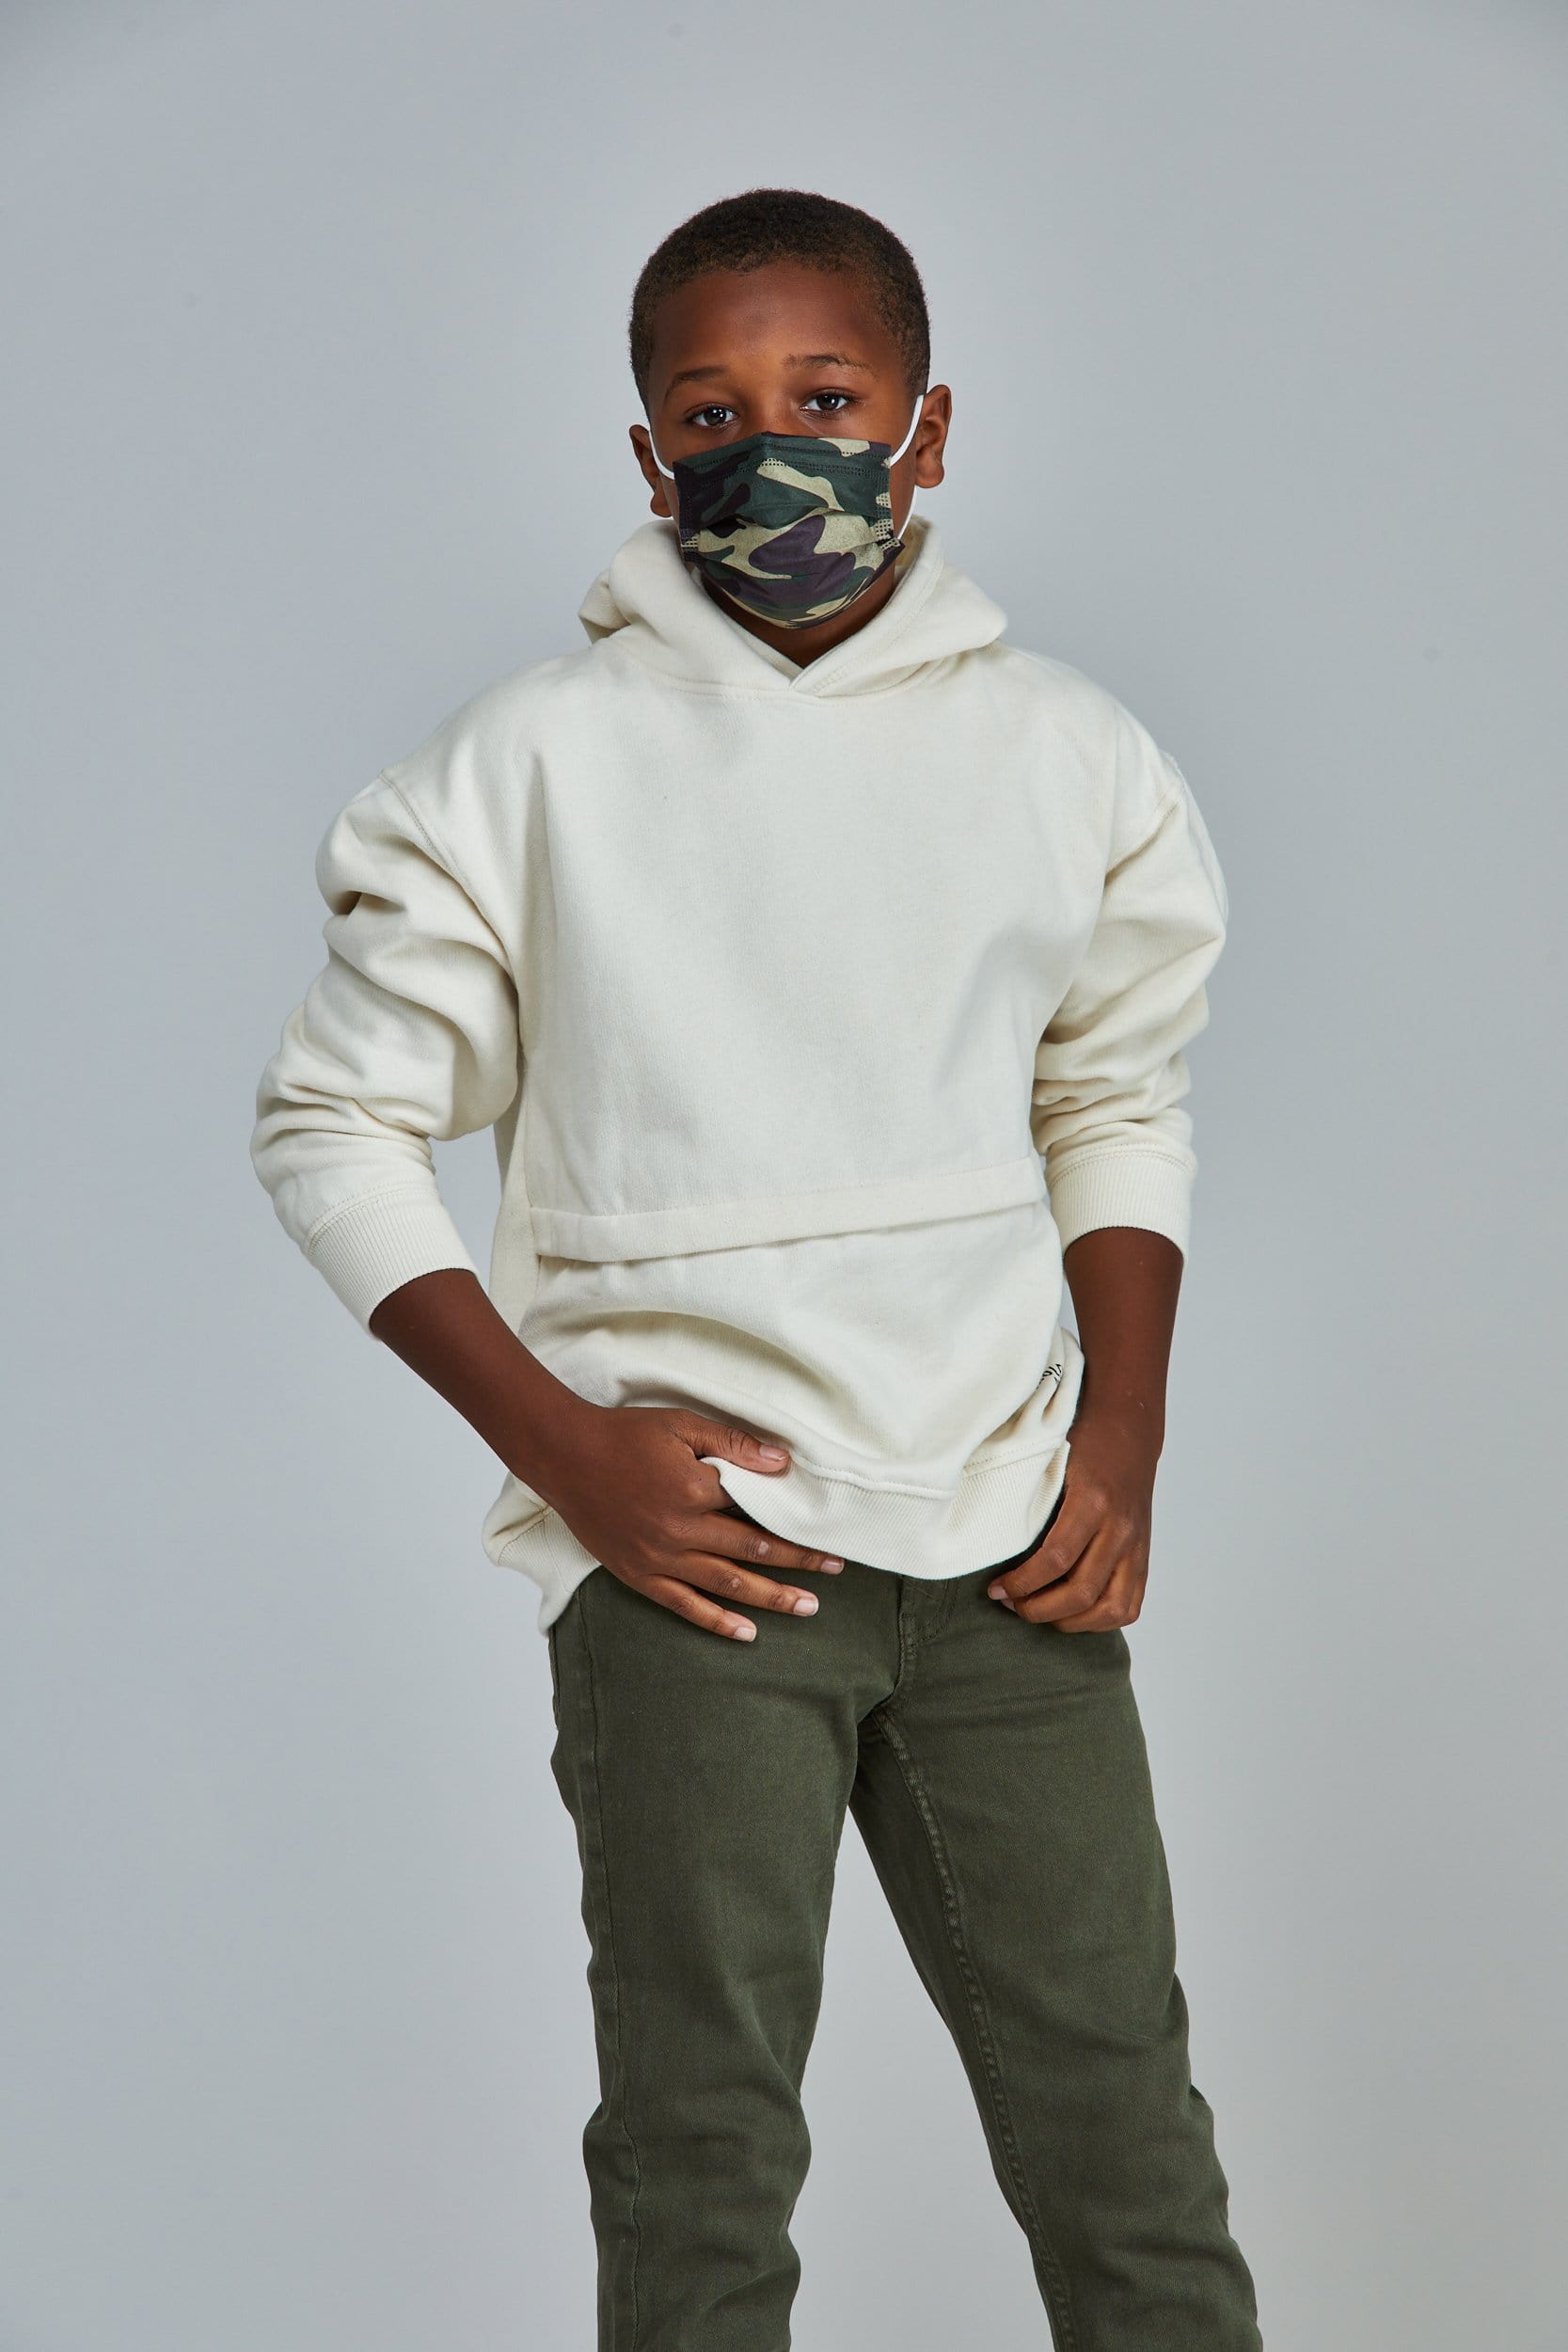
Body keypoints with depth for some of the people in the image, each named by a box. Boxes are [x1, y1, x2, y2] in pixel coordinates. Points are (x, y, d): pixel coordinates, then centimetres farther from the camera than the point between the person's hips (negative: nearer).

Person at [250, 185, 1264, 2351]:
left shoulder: (1072, 761, 6)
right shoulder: (531, 766, -2)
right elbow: (333, 1126, 1)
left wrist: (1124, 1445, 4)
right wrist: (558, 1442, -9)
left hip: (1004, 1541, 3)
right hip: (688, 1533, -2)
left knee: (1126, 2125, 6)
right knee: (701, 2149, 2)